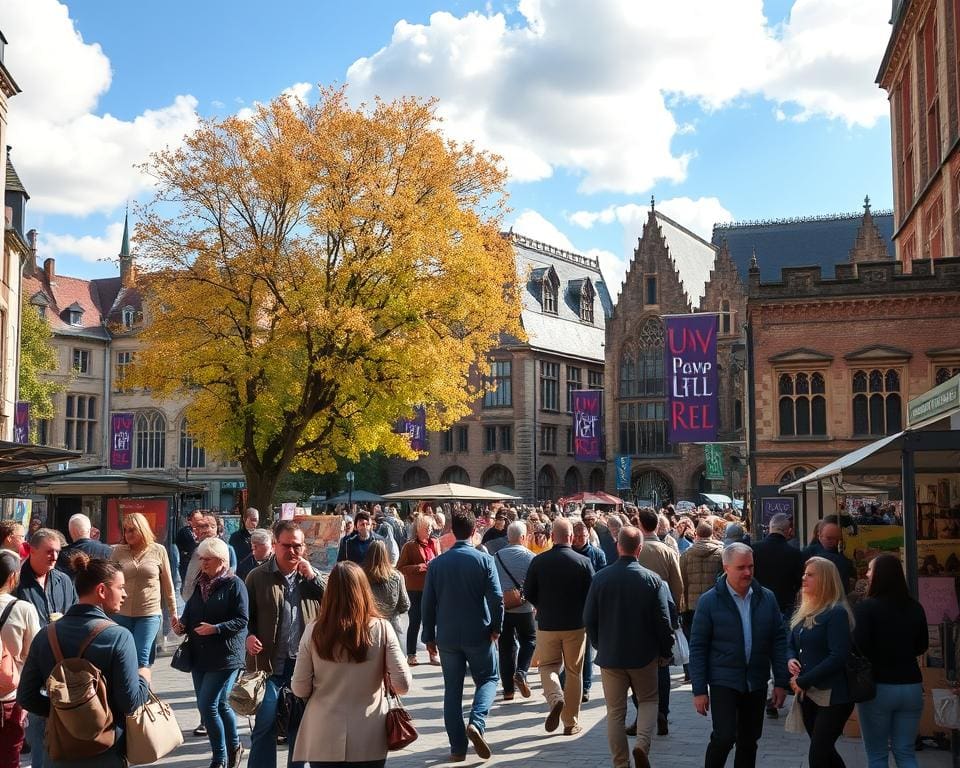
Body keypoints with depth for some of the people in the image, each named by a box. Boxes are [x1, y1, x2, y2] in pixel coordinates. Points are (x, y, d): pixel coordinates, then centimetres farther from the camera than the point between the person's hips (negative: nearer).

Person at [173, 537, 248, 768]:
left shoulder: (234, 585, -8)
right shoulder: (199, 584, 12)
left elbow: (242, 620, -13)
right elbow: (189, 614, 16)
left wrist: (216, 629, -24)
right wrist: (181, 626, -5)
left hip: (225, 656, -7)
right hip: (199, 655, 7)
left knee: (207, 706, -11)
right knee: (219, 705, 14)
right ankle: (233, 747, 32)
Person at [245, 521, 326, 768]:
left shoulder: (312, 576, 9)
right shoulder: (258, 577, 1)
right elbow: (246, 615, 4)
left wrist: (312, 578, -9)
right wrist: (249, 636, -15)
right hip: (270, 664, -3)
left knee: (300, 726, 13)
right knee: (264, 726, -1)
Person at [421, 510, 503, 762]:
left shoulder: (437, 563, 1)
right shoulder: (484, 559, -8)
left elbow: (428, 603, 4)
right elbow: (496, 598, -13)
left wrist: (429, 636, 12)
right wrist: (496, 627, 1)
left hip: (447, 636, 2)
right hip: (478, 634, -2)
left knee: (452, 690, 10)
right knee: (488, 678, 15)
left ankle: (458, 747, 10)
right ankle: (477, 722, -10)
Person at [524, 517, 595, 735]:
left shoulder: (538, 561, -8)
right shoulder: (583, 562, -9)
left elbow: (528, 593, -2)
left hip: (546, 625, 0)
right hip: (576, 625, 0)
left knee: (548, 666, 16)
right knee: (574, 672, 12)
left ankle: (555, 699, -14)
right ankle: (571, 723, 16)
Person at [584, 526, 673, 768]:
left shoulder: (600, 578, -8)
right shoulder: (653, 580, -12)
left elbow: (589, 619, -1)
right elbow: (663, 621, -8)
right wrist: (665, 651, 6)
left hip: (610, 656, 1)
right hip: (644, 655, -1)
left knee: (615, 712, 10)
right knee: (648, 700, 19)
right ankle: (642, 745, -3)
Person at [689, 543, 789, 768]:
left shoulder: (766, 598, 3)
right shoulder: (709, 601, -7)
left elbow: (779, 640, 6)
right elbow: (697, 647, -6)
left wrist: (781, 682, 2)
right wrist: (699, 690, -8)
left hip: (757, 682, 4)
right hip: (723, 681, -4)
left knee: (749, 741, 10)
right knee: (725, 737, -13)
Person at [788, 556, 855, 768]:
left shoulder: (836, 613, -15)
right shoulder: (804, 612, 11)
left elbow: (838, 657, -22)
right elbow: (792, 645, 19)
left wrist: (803, 681, -19)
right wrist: (791, 660, -6)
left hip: (833, 696, -8)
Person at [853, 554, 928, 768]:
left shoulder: (866, 608, -14)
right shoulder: (915, 608, 2)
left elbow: (858, 648, -18)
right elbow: (922, 647, 14)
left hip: (878, 687, -4)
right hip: (911, 686, 4)